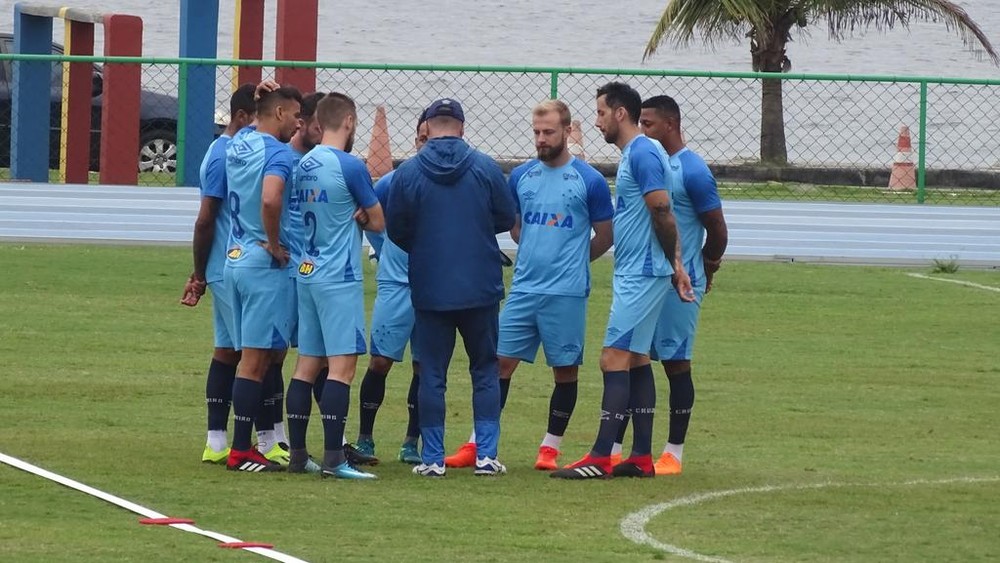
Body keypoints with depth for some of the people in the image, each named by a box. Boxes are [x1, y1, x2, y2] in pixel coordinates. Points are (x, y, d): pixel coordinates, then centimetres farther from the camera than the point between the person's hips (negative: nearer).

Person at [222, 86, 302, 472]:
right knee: (257, 359, -4)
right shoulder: (277, 154, -15)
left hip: (235, 260, 8)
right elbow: (270, 200, -33)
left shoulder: (238, 145, 9)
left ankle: (243, 446, 14)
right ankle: (240, 452, -3)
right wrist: (274, 244, -19)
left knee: (254, 357, 14)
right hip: (265, 266, -8)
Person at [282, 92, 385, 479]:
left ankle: (298, 455, 12)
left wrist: (353, 216, 6)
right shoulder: (349, 166, -12)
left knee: (307, 364, 10)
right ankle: (333, 458, -15)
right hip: (339, 278, -8)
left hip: (307, 273, 8)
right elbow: (378, 222, -4)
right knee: (342, 365, -9)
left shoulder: (305, 165, 9)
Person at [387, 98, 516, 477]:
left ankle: (433, 457, 5)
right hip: (481, 289, 0)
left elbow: (396, 231, 1)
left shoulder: (408, 172, -5)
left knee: (432, 374, 6)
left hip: (429, 289, 0)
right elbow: (507, 219, 3)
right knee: (485, 370, 10)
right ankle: (486, 454, 5)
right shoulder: (485, 168, -5)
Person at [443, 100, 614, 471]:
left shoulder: (589, 181, -4)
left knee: (565, 368, 4)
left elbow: (605, 236, 6)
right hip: (523, 288, 3)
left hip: (566, 293, -3)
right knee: (500, 361, 1)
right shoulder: (521, 176, 8)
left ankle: (550, 447, 14)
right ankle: (478, 444, 4)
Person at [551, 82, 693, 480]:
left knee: (614, 359, -12)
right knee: (636, 361, 11)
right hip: (634, 273, 11)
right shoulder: (636, 153, 16)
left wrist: (674, 266, -10)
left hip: (640, 276, -11)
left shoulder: (641, 154, -16)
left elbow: (662, 215, -20)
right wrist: (675, 267, 15)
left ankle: (601, 458, -14)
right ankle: (641, 457, 13)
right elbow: (660, 217, 19)